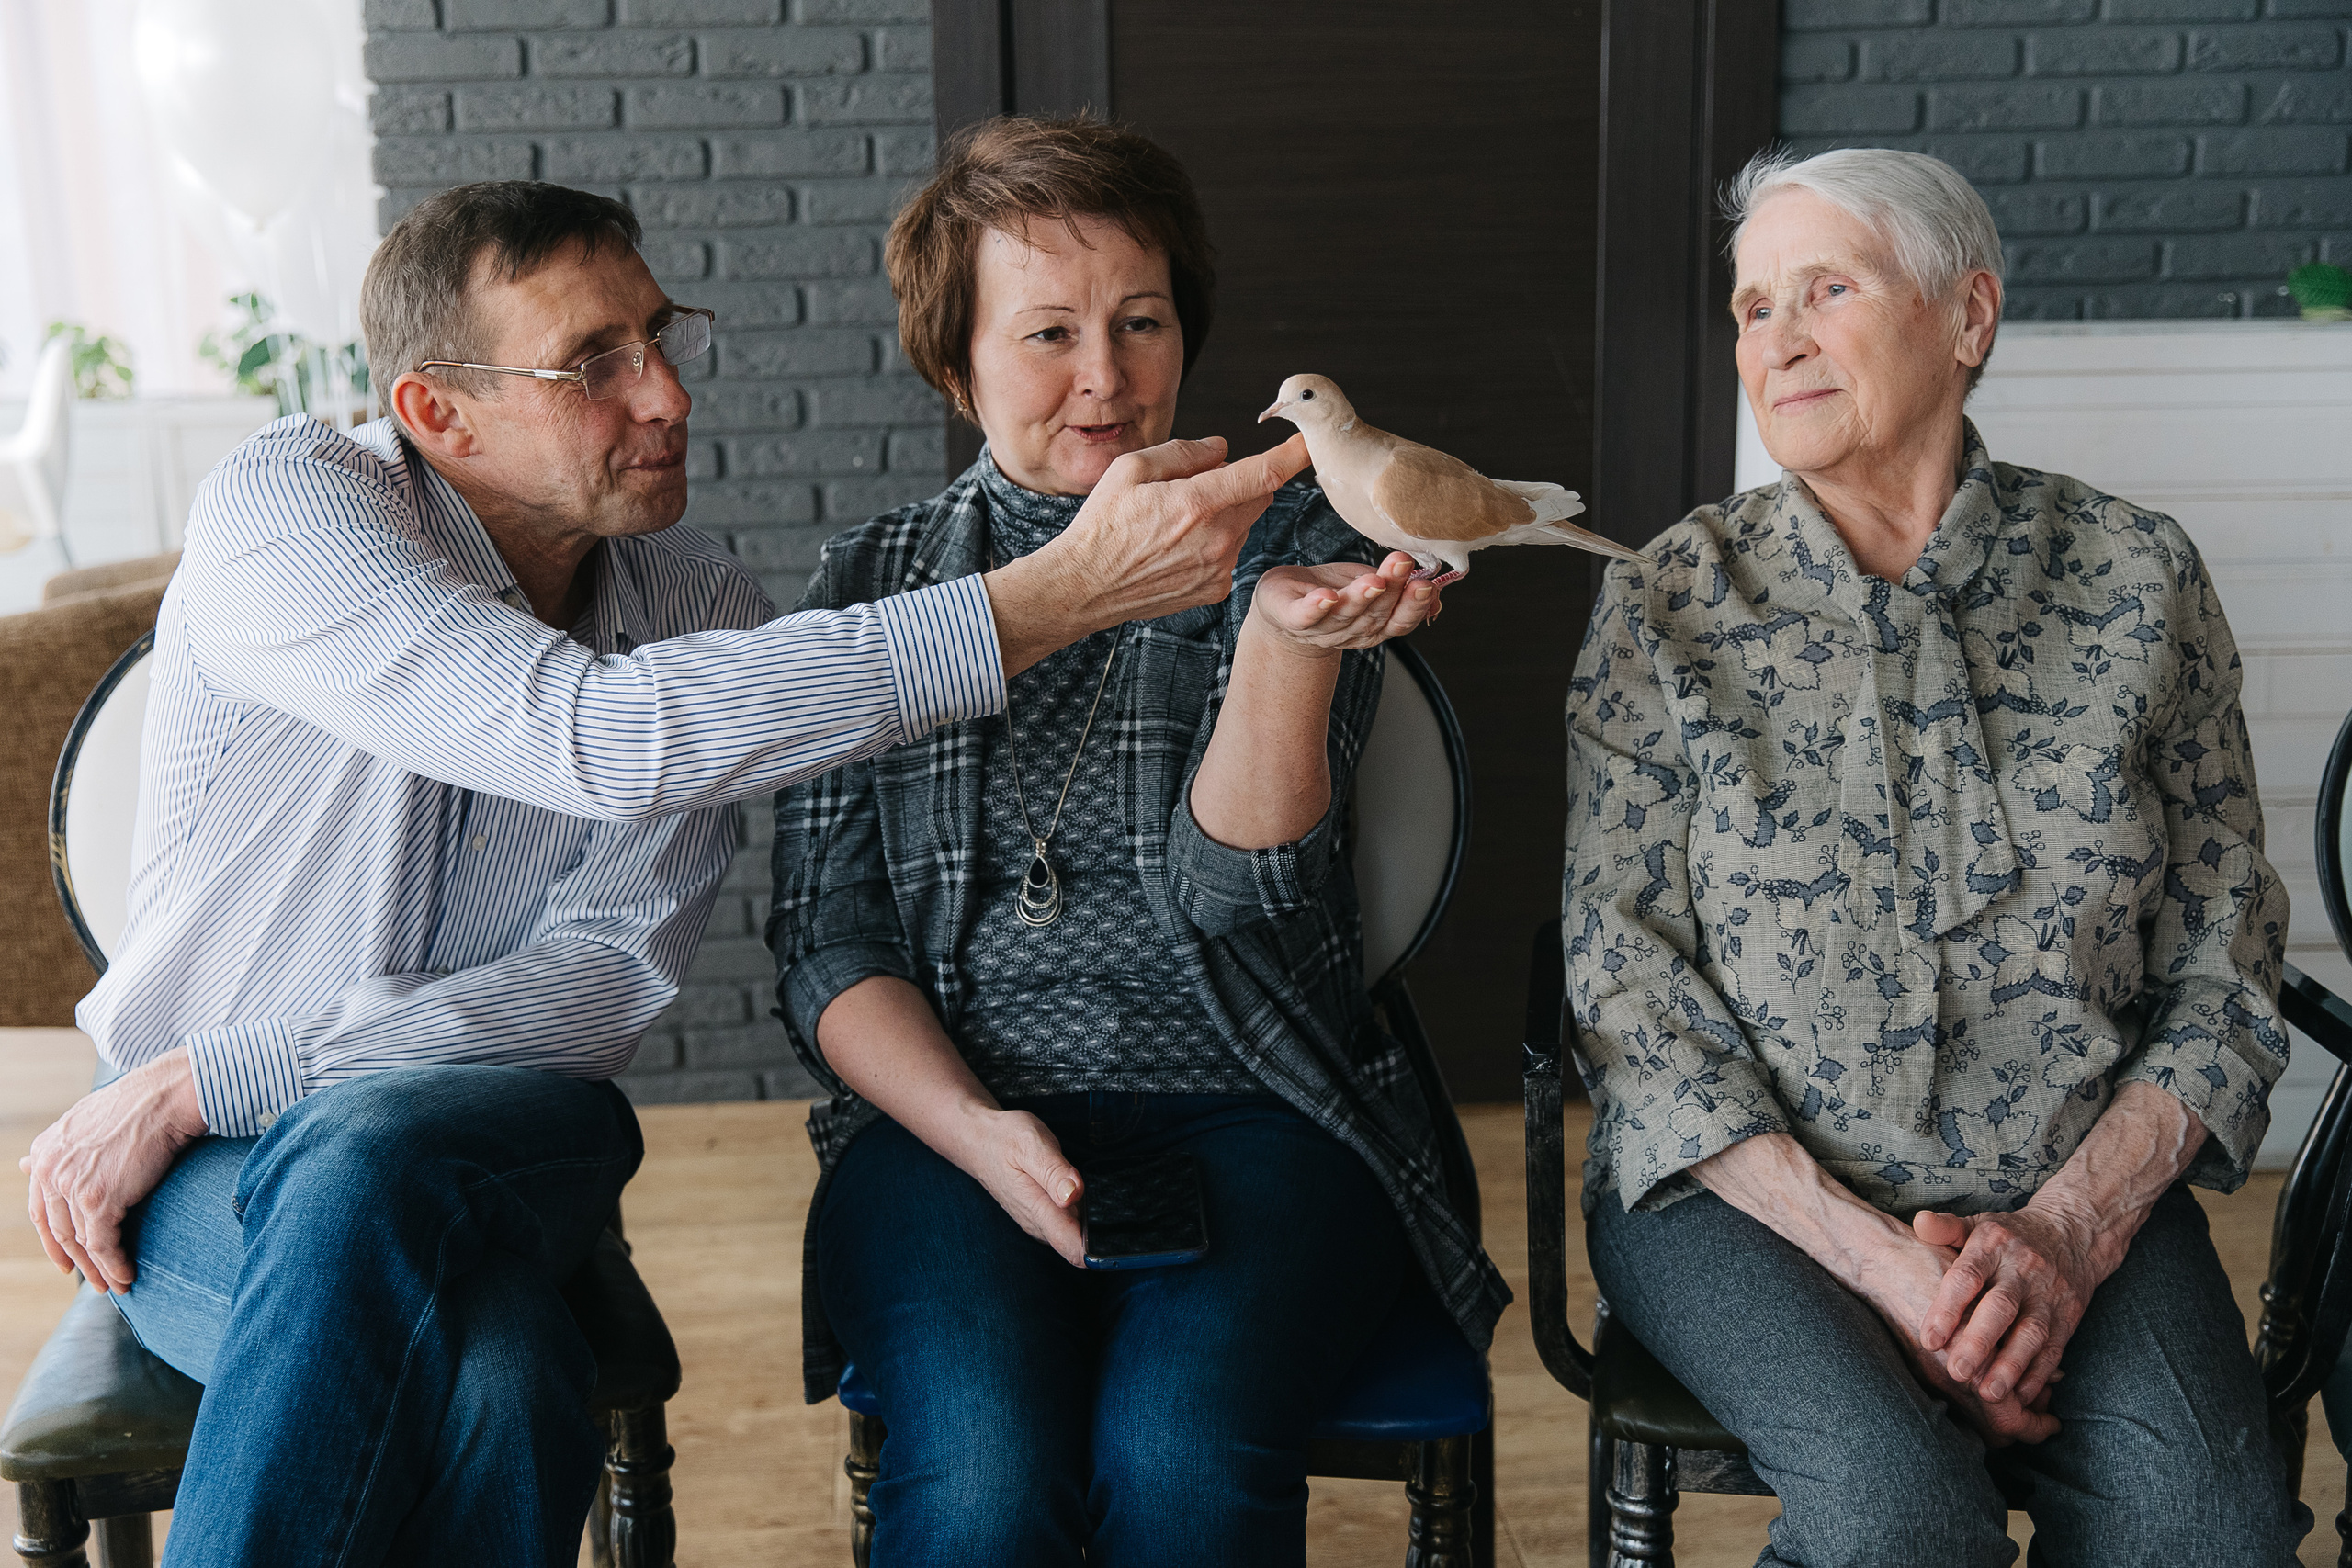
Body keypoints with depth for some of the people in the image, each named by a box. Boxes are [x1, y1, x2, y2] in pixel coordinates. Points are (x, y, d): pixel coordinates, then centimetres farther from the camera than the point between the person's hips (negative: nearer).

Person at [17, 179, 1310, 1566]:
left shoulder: (704, 614, -5)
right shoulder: (282, 509, -17)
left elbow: (606, 974, -11)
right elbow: (602, 740, -34)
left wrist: (197, 1081, -21)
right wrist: (1063, 593, -36)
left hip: (495, 1125, 2)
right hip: (215, 1184, -2)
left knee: (367, 1153, -35)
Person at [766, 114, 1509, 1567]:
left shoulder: (1291, 543, 6)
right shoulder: (875, 583, 11)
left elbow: (1226, 884, -8)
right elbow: (827, 945, 6)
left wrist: (1287, 639, -25)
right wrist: (976, 1128, -11)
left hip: (1253, 1115, 0)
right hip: (949, 1111, 1)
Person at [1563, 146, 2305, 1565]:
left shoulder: (2137, 578, 4)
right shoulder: (1671, 606, -1)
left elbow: (2223, 980, 4)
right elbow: (1628, 989, -5)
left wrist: (2072, 1224, -12)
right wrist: (1874, 1257, -15)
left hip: (2078, 1198, 2)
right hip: (1746, 1188, -1)